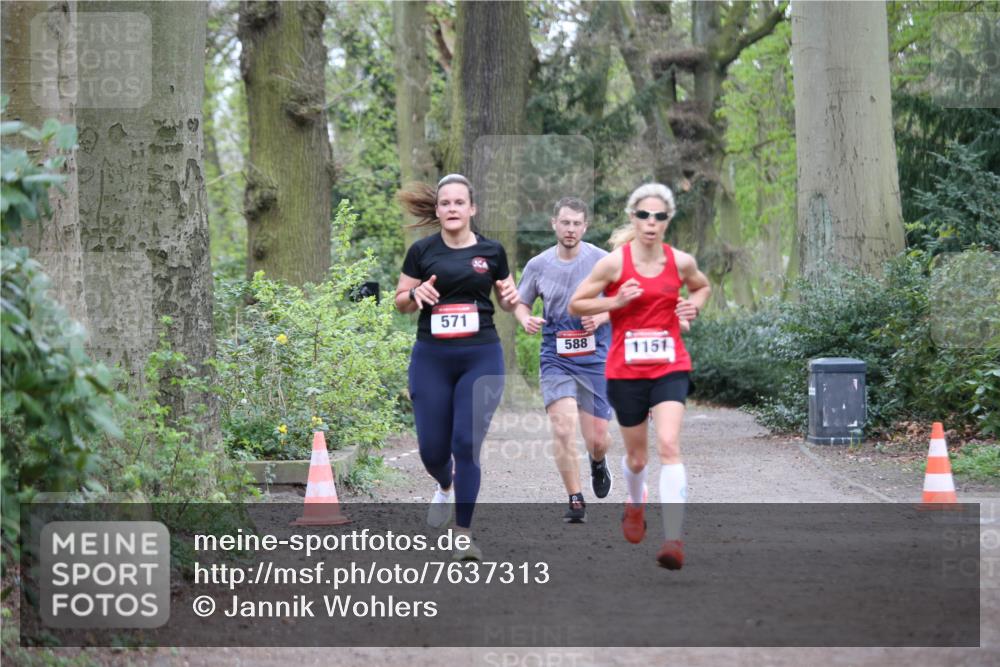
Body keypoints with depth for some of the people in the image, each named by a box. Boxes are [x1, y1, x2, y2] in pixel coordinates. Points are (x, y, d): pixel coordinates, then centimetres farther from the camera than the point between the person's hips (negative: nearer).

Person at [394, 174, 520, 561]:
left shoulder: (491, 251, 3)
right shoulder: (422, 251, 1)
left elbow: (506, 301, 15)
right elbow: (400, 303, 9)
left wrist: (511, 299, -8)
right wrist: (415, 294, -13)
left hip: (481, 358, -1)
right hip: (431, 358, 1)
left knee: (467, 444, -8)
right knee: (432, 448, 3)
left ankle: (464, 533, 2)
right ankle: (446, 486, 40)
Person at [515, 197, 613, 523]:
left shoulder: (602, 261, -4)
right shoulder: (537, 265, 1)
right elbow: (520, 302, 16)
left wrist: (602, 317, -13)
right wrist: (526, 320, -7)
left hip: (596, 358, 0)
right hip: (556, 358, 0)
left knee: (597, 439, 4)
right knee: (563, 427, -18)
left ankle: (597, 462, 42)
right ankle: (575, 501, -6)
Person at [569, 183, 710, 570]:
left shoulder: (681, 261, 1)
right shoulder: (614, 263, -6)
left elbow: (702, 287, 23)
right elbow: (576, 305, -1)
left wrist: (694, 304, 1)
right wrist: (616, 302, -16)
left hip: (670, 368, 0)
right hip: (625, 371, 0)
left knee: (669, 446, -19)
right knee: (636, 456, 13)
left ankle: (674, 540, -23)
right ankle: (635, 505, 48)